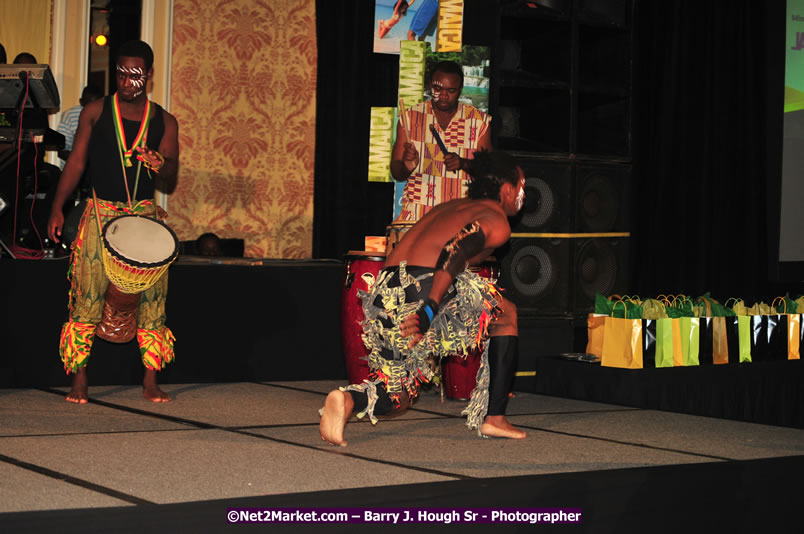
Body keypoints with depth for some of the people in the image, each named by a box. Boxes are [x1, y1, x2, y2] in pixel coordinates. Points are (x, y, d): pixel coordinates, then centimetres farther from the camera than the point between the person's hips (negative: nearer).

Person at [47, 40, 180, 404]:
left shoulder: (164, 121, 9)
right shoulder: (95, 112, 6)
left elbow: (171, 169, 2)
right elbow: (76, 162, 4)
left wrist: (160, 163, -23)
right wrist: (57, 207, -3)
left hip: (145, 216, 2)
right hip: (100, 213, -1)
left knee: (152, 295, -3)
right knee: (88, 295, -7)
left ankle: (151, 380, 4)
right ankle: (79, 378, 1)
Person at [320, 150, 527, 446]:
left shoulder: (448, 207, 31)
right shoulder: (497, 221, 5)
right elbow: (456, 251, -13)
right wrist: (430, 310, -22)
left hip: (383, 297, 7)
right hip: (424, 289, -7)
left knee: (395, 400, 19)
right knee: (506, 315, 19)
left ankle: (348, 399, -14)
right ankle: (493, 417, 13)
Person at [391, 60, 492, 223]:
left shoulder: (480, 121, 6)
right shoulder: (410, 117, 7)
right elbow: (396, 173, 6)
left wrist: (463, 163, -14)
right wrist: (406, 167, -16)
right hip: (417, 212, 1)